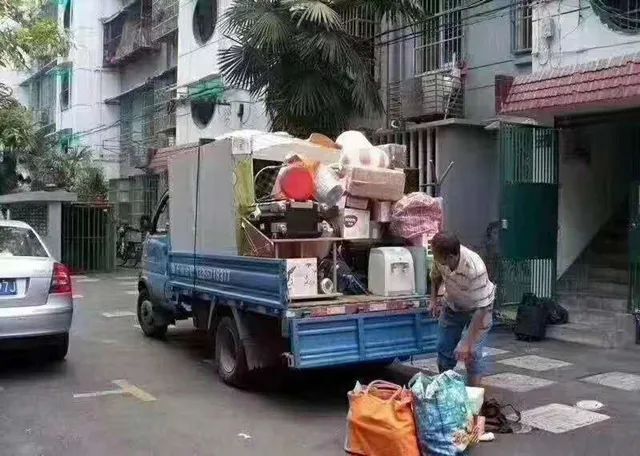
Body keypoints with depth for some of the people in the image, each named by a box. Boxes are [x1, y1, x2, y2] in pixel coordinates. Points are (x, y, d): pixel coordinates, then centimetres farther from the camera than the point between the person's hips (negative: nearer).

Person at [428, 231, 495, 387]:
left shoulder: (475, 269, -42)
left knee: (471, 354, -14)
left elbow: (481, 308, -36)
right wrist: (433, 300, -7)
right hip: (452, 305, 5)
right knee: (444, 349, 8)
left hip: (478, 309, -5)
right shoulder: (440, 258, -26)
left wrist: (467, 342, -35)